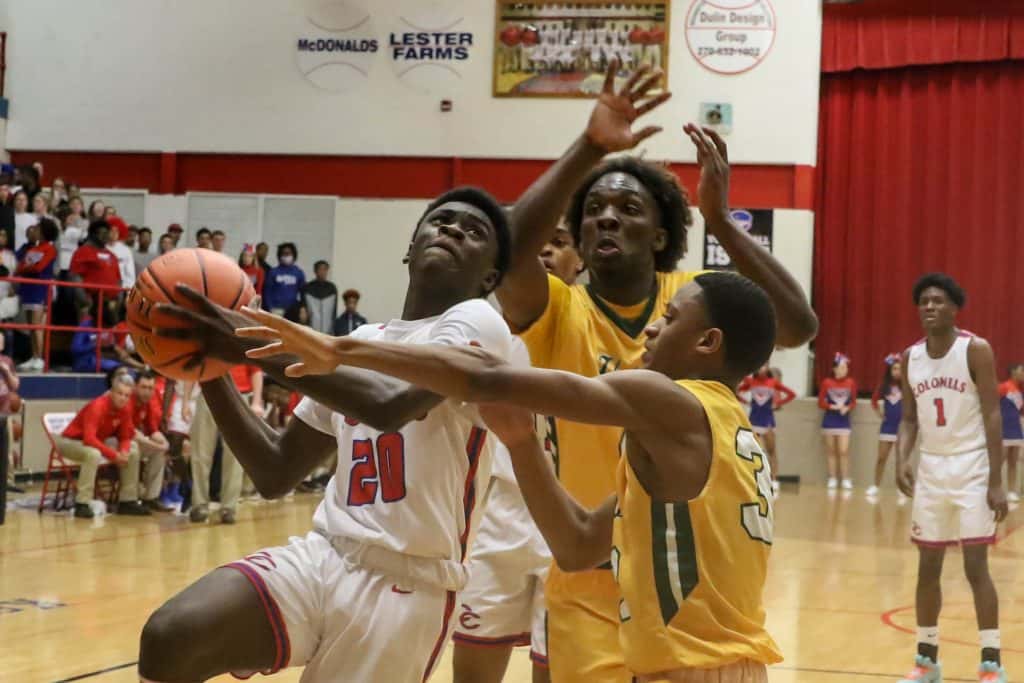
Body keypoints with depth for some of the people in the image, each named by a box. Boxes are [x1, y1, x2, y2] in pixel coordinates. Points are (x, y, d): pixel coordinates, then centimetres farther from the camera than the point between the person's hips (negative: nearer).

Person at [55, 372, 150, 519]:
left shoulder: (125, 408, -8)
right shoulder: (97, 406, -30)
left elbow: (125, 437, 1)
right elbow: (89, 439, -39)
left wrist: (124, 452, -22)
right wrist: (114, 455, -36)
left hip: (96, 442, 8)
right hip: (70, 441, -8)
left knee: (132, 449, 1)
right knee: (93, 453, -39)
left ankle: (128, 501, 5)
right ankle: (81, 504, -34)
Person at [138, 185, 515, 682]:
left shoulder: (477, 322, -4)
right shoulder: (361, 343, 17)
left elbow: (392, 404, -25)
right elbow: (274, 475, 19)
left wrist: (256, 344, -20)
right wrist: (209, 367, 7)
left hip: (405, 581, -5)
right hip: (321, 555, 5)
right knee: (169, 638, -21)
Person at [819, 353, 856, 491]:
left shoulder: (851, 383, -3)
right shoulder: (826, 382, -6)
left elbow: (853, 402, 6)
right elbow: (820, 402, -1)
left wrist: (847, 408, -13)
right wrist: (832, 407, -16)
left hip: (844, 421, 0)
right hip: (829, 420, 0)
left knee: (844, 451, -6)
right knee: (831, 451, 7)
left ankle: (846, 479, 2)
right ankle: (832, 479, 14)